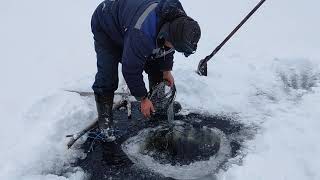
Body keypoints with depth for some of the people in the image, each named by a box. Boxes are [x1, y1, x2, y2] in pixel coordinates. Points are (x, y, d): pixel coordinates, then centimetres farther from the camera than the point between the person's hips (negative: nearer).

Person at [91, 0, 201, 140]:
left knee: (156, 66, 1)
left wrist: (166, 69, -3)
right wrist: (143, 98, -22)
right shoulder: (142, 34, -46)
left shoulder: (179, 21, -24)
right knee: (107, 76, -18)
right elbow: (131, 69, -33)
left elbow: (167, 46, 0)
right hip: (105, 27, -6)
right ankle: (104, 120, -1)